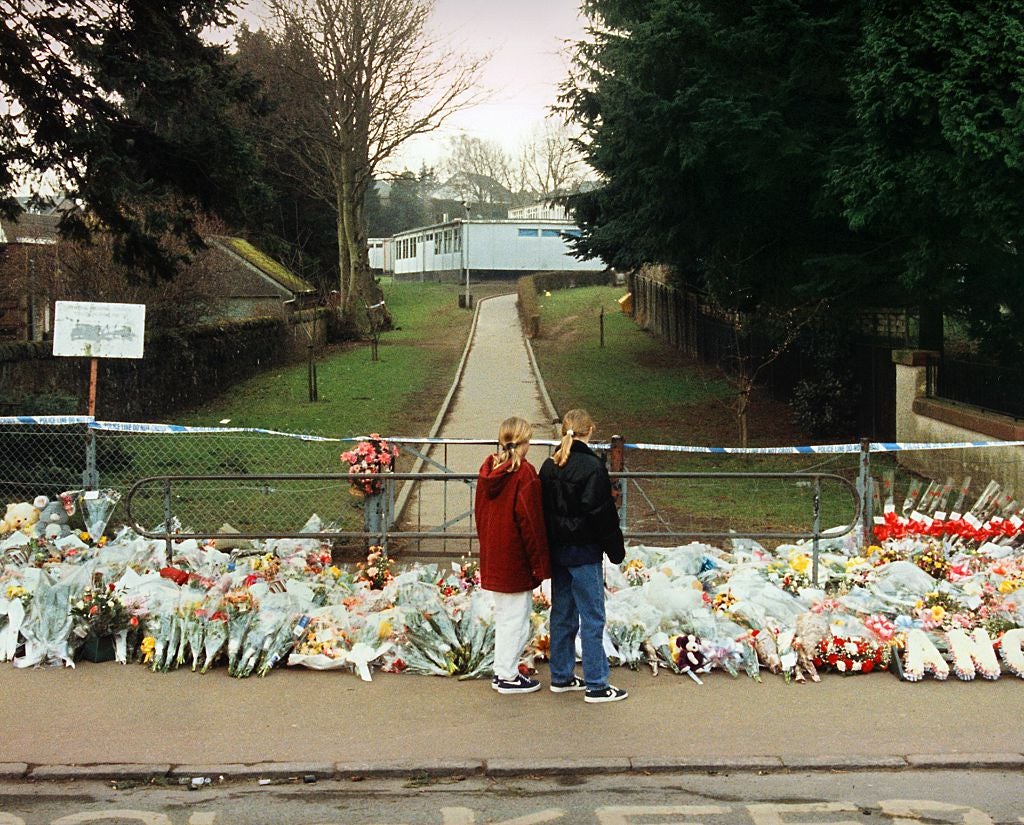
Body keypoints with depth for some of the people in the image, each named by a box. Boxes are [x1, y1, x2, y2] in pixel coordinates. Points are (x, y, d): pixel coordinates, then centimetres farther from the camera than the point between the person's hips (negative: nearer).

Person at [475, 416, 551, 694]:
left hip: (493, 557, 8)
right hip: (516, 561, -8)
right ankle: (508, 676, 9)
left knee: (503, 616, 18)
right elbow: (531, 521, -17)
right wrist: (540, 564, -11)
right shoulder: (524, 473, -18)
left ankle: (502, 671, 26)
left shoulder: (488, 470, 5)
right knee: (516, 617, 3)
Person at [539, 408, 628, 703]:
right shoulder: (592, 467, -16)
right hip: (584, 553, -7)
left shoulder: (549, 467, 6)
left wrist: (549, 548, 18)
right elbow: (603, 513, -14)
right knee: (592, 618, -1)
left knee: (562, 614, 16)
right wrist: (616, 549, -4)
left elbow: (543, 509, 11)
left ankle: (561, 676, 24)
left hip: (557, 551, 7)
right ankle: (596, 685, 1)